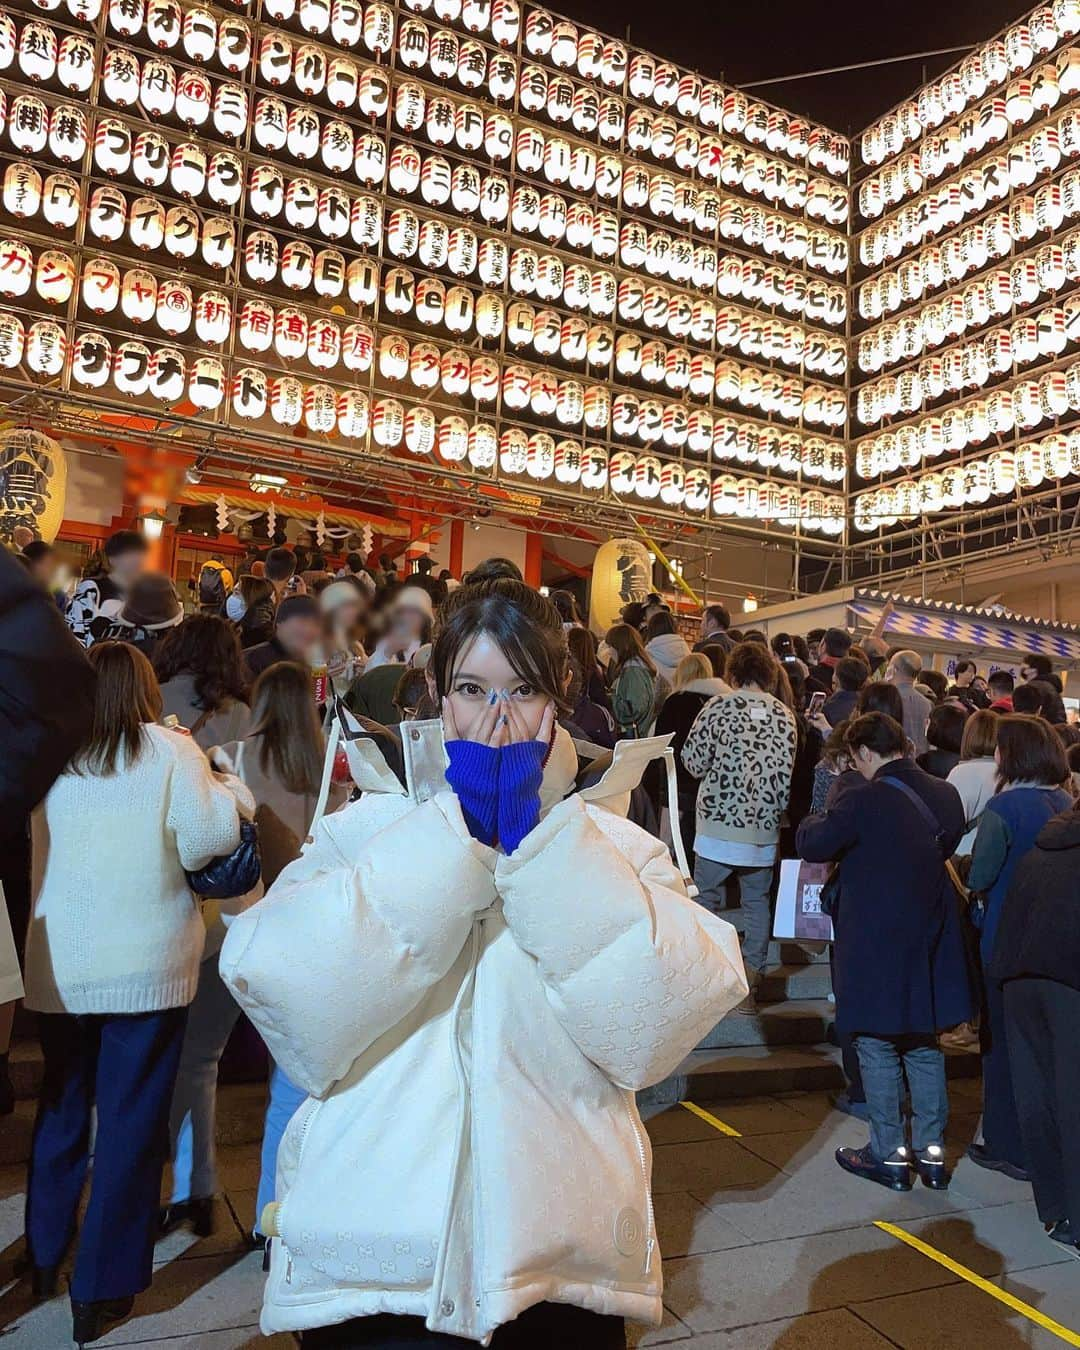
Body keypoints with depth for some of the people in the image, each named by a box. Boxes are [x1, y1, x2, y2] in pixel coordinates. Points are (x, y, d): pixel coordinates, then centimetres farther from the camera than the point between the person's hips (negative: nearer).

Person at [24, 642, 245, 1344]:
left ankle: (46, 1258, 39)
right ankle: (103, 1287, 18)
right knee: (132, 1120, 9)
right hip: (146, 966, -4)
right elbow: (208, 838, -17)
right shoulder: (171, 750, -9)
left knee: (62, 1108, 22)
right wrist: (232, 796, 1)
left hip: (59, 964, 4)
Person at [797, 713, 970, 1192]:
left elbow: (812, 845, -14)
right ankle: (931, 1151, 27)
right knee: (924, 1045, 18)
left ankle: (889, 1154, 18)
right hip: (931, 943, 6)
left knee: (878, 1048, 8)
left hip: (877, 945, -6)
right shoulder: (945, 795, 0)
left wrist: (814, 821, 6)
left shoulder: (865, 800, -20)